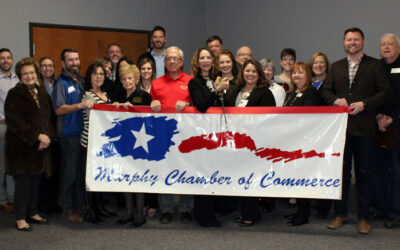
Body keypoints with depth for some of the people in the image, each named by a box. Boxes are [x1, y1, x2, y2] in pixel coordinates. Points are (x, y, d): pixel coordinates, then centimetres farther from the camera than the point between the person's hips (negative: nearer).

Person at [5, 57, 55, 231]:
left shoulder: (42, 93, 13)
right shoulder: (14, 94, -7)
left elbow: (49, 117, 14)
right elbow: (14, 121, -14)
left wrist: (47, 136, -4)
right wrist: (37, 136, -18)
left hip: (40, 146, 6)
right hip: (21, 146, -6)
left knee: (35, 182, 12)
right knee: (23, 183, -1)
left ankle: (32, 213, 26)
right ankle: (20, 218, 11)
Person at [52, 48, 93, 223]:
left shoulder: (81, 80, 13)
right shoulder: (61, 83, -7)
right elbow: (59, 109, -17)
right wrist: (80, 105, -29)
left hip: (83, 131, 7)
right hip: (69, 134, -7)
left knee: (82, 170, 13)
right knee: (70, 172, 0)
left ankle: (80, 204, 25)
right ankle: (67, 209, 10)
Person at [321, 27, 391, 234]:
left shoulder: (375, 65, 4)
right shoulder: (336, 67, 14)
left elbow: (385, 91, -2)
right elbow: (325, 91, 14)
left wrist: (364, 104, -15)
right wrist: (336, 100, -7)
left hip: (363, 126, -3)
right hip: (341, 126, 3)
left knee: (363, 172, 3)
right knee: (341, 171, 8)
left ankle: (363, 217, 12)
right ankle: (340, 214, 18)